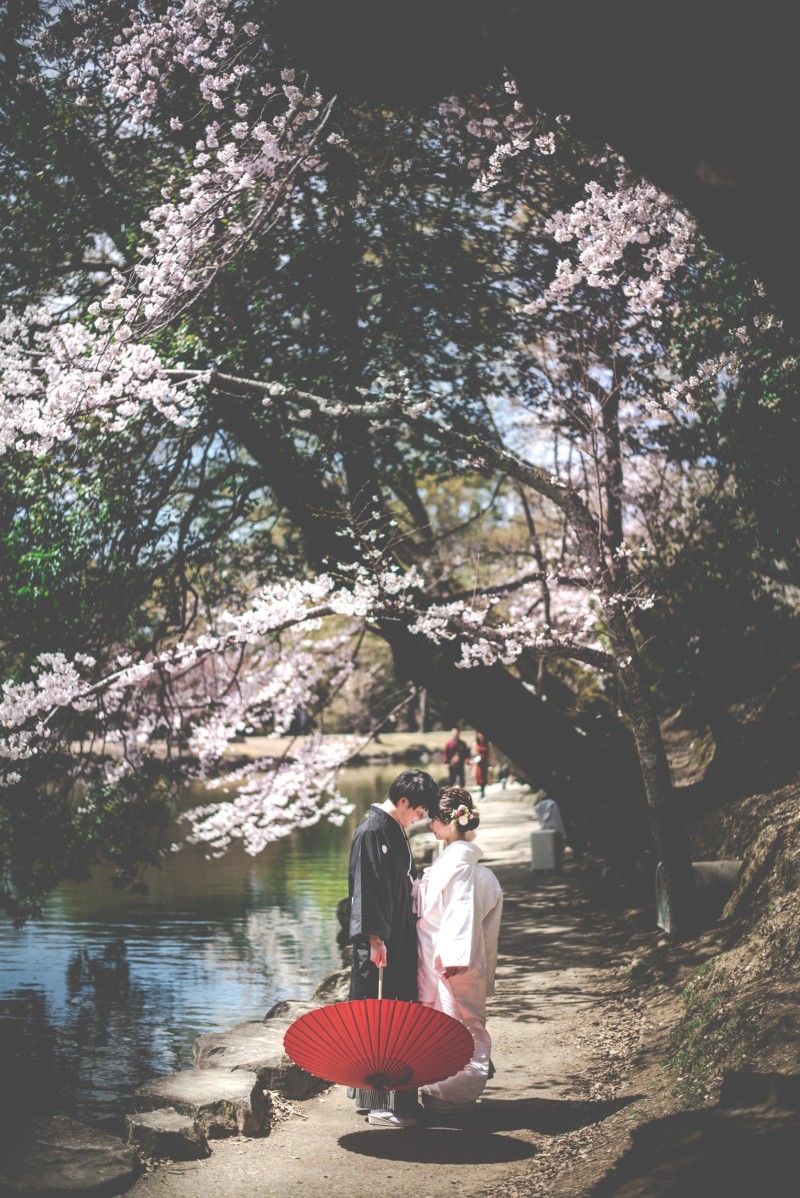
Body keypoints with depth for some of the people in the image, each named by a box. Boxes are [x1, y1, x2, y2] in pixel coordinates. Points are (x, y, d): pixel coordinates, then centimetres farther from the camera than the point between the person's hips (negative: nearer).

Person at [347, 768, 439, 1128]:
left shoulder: (395, 829, 13)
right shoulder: (371, 831, -17)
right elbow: (366, 888, -21)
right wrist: (375, 939, -23)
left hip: (398, 937, 10)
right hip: (378, 942, -10)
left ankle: (400, 1096, 24)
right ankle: (375, 1103, 2)